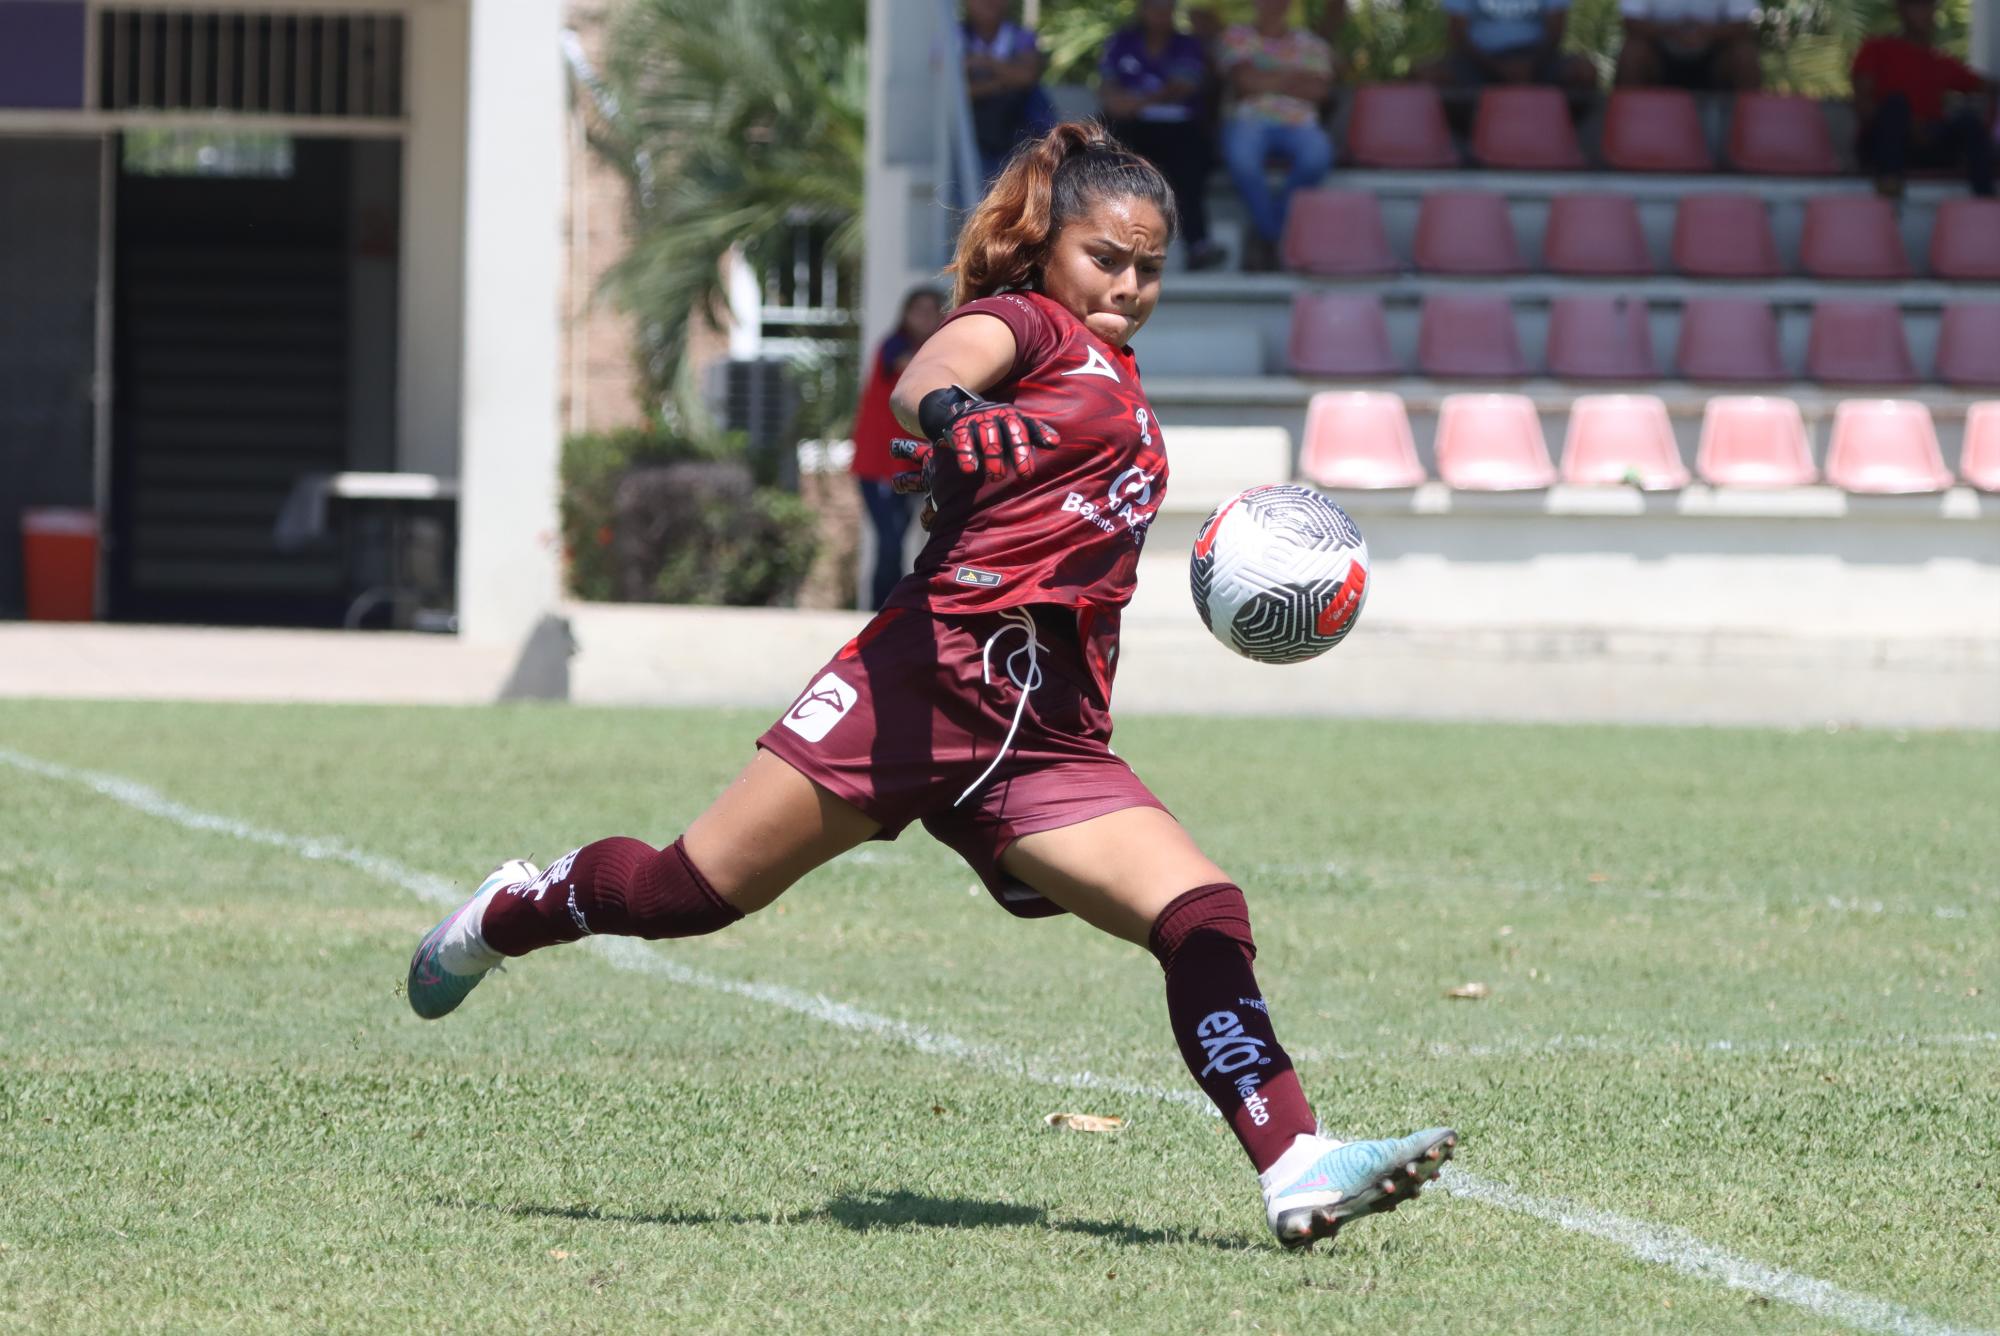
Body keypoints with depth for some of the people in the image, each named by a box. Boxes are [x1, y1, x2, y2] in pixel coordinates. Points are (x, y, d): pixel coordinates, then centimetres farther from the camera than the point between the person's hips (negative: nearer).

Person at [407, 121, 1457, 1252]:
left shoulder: (1121, 387, 27)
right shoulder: (1024, 324, 5)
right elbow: (932, 371, -20)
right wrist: (947, 413, -42)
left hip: (1053, 737, 7)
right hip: (935, 671, -7)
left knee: (1205, 920, -14)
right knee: (690, 891, -4)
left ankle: (1298, 1170, -22)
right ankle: (506, 916, 25)